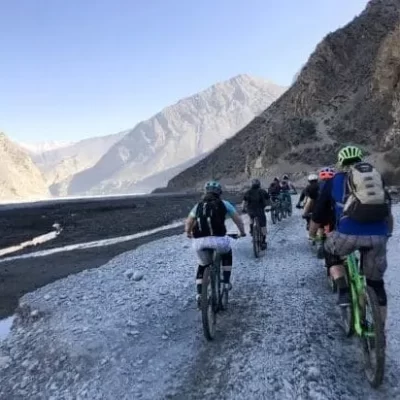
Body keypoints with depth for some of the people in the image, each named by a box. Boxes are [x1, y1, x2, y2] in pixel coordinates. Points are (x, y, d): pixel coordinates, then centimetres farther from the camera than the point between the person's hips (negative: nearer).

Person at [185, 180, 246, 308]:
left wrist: (188, 233, 42)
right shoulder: (224, 204, 14)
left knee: (202, 266, 29)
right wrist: (242, 232, 36)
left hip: (199, 241, 2)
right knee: (227, 253, 33)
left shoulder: (198, 205, 20)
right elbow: (238, 219, 18)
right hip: (218, 239, -2)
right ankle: (226, 282, 30)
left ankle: (199, 294, 18)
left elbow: (188, 222, 22)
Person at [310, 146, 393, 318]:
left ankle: (344, 292, 15)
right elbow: (388, 212, 32)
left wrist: (312, 234, 37)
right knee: (376, 282, 20)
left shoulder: (334, 180, 15)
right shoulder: (377, 177, 23)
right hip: (378, 236, 3)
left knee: (331, 252, 30)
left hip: (349, 234, -3)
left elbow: (318, 215, 19)